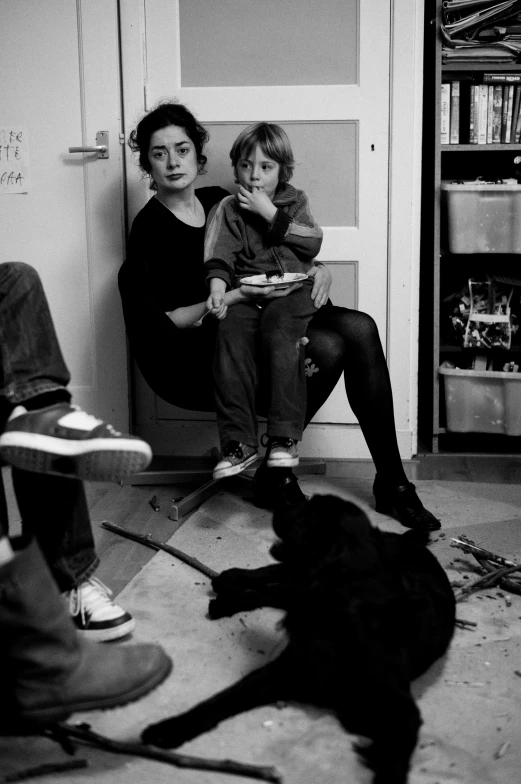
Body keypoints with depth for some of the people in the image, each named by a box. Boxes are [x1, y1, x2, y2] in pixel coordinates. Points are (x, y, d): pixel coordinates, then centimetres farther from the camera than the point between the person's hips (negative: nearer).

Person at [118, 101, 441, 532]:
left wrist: (318, 271, 2)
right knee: (327, 347, -25)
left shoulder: (220, 202, 16)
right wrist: (236, 296, -22)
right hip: (191, 360, -6)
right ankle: (275, 477, -11)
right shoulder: (150, 229, -4)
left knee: (359, 328, -15)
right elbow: (160, 327, -14)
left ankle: (392, 482, -12)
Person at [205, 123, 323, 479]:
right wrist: (217, 285, -20)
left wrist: (270, 214, -3)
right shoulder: (227, 209, 18)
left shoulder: (296, 202, 19)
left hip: (290, 289, -1)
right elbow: (219, 253, 1)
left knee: (280, 333, -32)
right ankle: (239, 443, -27)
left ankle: (285, 437, -30)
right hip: (244, 291, 1)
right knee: (232, 338, -28)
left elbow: (313, 243, 2)